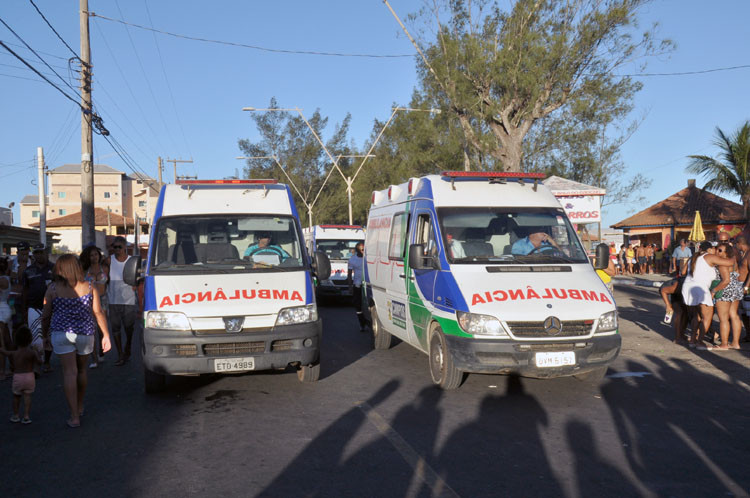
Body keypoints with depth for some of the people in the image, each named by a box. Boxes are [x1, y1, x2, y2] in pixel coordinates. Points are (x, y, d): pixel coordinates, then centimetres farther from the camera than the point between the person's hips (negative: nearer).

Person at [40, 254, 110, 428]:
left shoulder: (53, 289, -3)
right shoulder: (89, 287, -1)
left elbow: (46, 316, 2)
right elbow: (98, 313, -5)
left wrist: (45, 334, 18)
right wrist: (106, 335, -1)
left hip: (61, 334, -2)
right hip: (85, 334, 2)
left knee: (69, 372, -2)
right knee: (81, 370, 19)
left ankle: (74, 416, -5)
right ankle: (80, 407, 36)